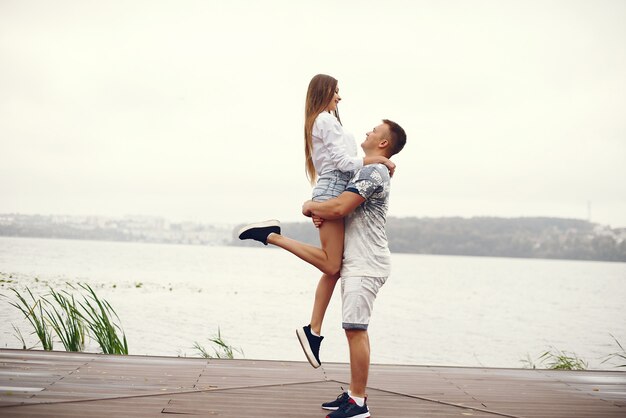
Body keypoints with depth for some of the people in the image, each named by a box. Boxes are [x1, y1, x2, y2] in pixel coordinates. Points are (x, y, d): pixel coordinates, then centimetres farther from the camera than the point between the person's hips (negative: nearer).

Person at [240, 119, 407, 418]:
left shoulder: (372, 172, -13)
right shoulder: (368, 172, 22)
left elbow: (340, 207, -22)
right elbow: (345, 209, 26)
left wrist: (311, 206, -3)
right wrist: (321, 214, 4)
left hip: (365, 266, -11)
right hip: (356, 262, 11)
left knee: (355, 328, -12)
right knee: (355, 329, 11)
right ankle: (354, 394, 16)